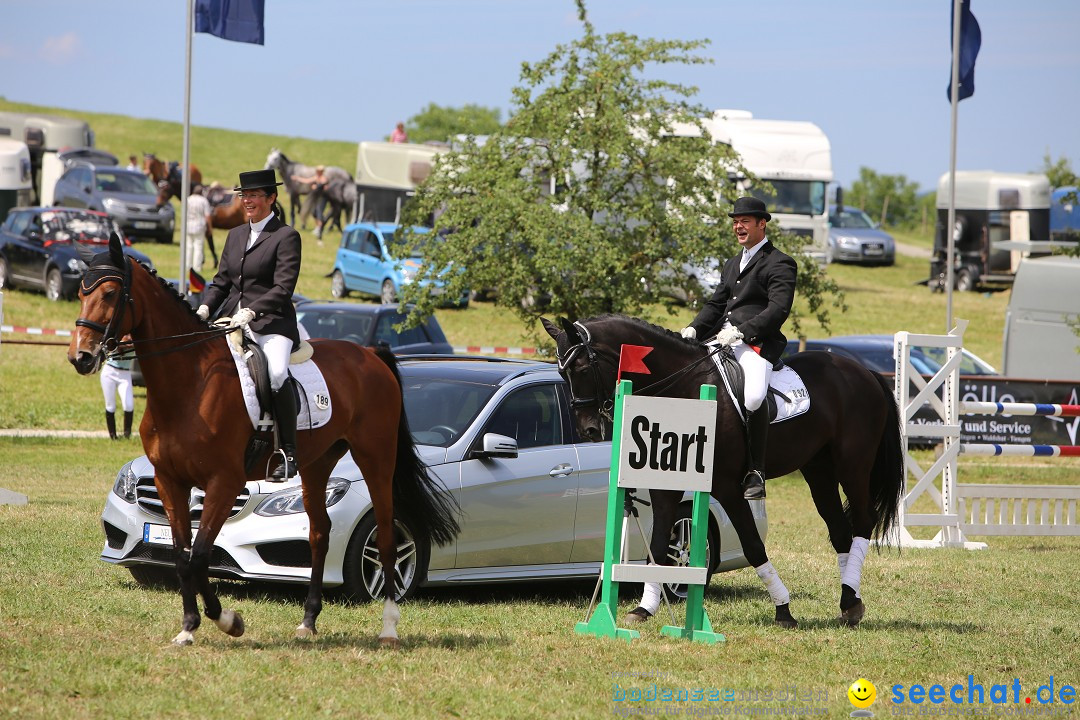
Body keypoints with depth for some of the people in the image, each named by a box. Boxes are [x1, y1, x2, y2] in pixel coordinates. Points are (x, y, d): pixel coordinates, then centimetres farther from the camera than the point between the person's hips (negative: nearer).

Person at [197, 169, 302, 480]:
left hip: (272, 325, -7)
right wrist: (205, 308, -1)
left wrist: (251, 311, -25)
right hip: (234, 322, 7)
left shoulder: (286, 237, -1)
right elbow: (221, 282, 19)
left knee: (276, 374, -32)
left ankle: (289, 453, -24)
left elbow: (283, 288, -12)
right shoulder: (235, 236, 20)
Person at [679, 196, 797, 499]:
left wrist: (741, 331, -21)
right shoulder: (732, 265, 29)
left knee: (753, 396, -33)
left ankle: (756, 473, -24)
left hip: (758, 343, -9)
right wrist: (694, 329, 7)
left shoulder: (779, 263, 1)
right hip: (724, 341, 9)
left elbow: (778, 309, -11)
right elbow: (716, 304, 26)